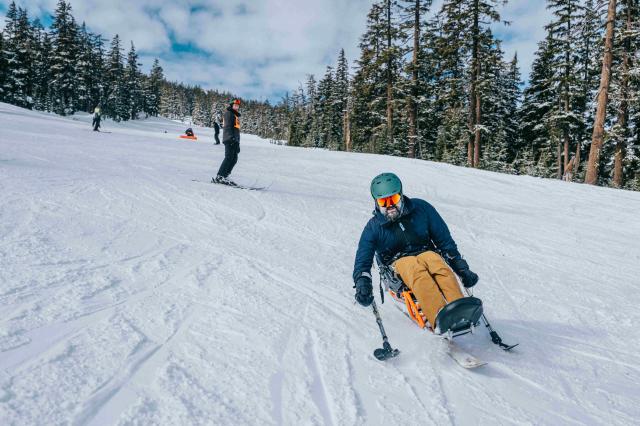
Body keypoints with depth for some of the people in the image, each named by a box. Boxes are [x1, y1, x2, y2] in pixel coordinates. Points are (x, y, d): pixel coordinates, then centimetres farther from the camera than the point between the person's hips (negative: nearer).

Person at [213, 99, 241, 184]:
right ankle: (219, 177, -19)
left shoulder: (236, 115, 28)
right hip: (229, 139, -9)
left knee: (234, 159, 3)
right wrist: (231, 137, -27)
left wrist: (238, 143, 24)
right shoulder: (228, 113, 0)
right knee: (229, 157, -16)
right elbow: (228, 126, -14)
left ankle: (224, 176, 4)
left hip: (234, 140, 9)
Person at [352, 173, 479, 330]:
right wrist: (362, 283, -22)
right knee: (419, 272, -36)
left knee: (442, 268, -34)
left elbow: (445, 240, 10)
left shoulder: (420, 208, 5)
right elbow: (362, 262, 0)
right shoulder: (374, 227, 3)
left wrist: (462, 269, 6)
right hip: (400, 261, -2)